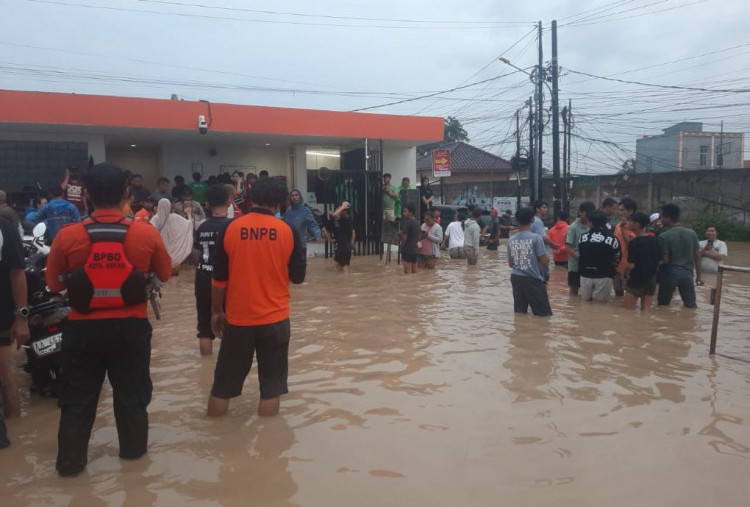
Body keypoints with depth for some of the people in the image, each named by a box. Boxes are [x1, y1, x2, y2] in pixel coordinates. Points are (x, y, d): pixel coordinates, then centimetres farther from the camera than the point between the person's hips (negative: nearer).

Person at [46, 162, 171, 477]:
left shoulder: (67, 236, -12)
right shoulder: (146, 234, -12)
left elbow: (54, 284, 1)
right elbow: (164, 275, 4)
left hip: (83, 328, 0)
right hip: (131, 326, 0)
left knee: (78, 398, 15)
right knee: (132, 393, 18)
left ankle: (70, 461, 26)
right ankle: (133, 448, 33)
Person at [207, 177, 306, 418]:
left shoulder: (231, 228, -5)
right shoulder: (287, 231, -6)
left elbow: (219, 278, -1)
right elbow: (298, 277, 1)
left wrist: (216, 311, 11)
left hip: (238, 317, 1)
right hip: (275, 318, -1)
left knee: (224, 382, 15)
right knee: (271, 384, 10)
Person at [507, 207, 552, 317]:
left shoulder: (511, 240, 4)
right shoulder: (536, 238, -11)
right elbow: (544, 261, -12)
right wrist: (548, 258, 10)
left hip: (516, 278, 6)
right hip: (532, 279, -6)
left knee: (519, 314, 13)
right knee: (543, 314, 3)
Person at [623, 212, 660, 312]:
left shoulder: (634, 242, -16)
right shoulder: (655, 240, 4)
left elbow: (631, 265, -18)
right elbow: (659, 260, 11)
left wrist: (624, 274, -1)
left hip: (636, 280, -6)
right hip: (651, 279, 6)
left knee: (628, 310, 3)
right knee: (646, 310, 9)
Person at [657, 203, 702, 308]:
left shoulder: (664, 236, -12)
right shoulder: (692, 233, 3)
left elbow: (664, 260, -13)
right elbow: (697, 256, 7)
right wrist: (698, 275, 15)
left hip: (669, 273, -4)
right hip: (687, 273, 4)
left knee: (663, 305, 10)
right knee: (691, 305, 9)